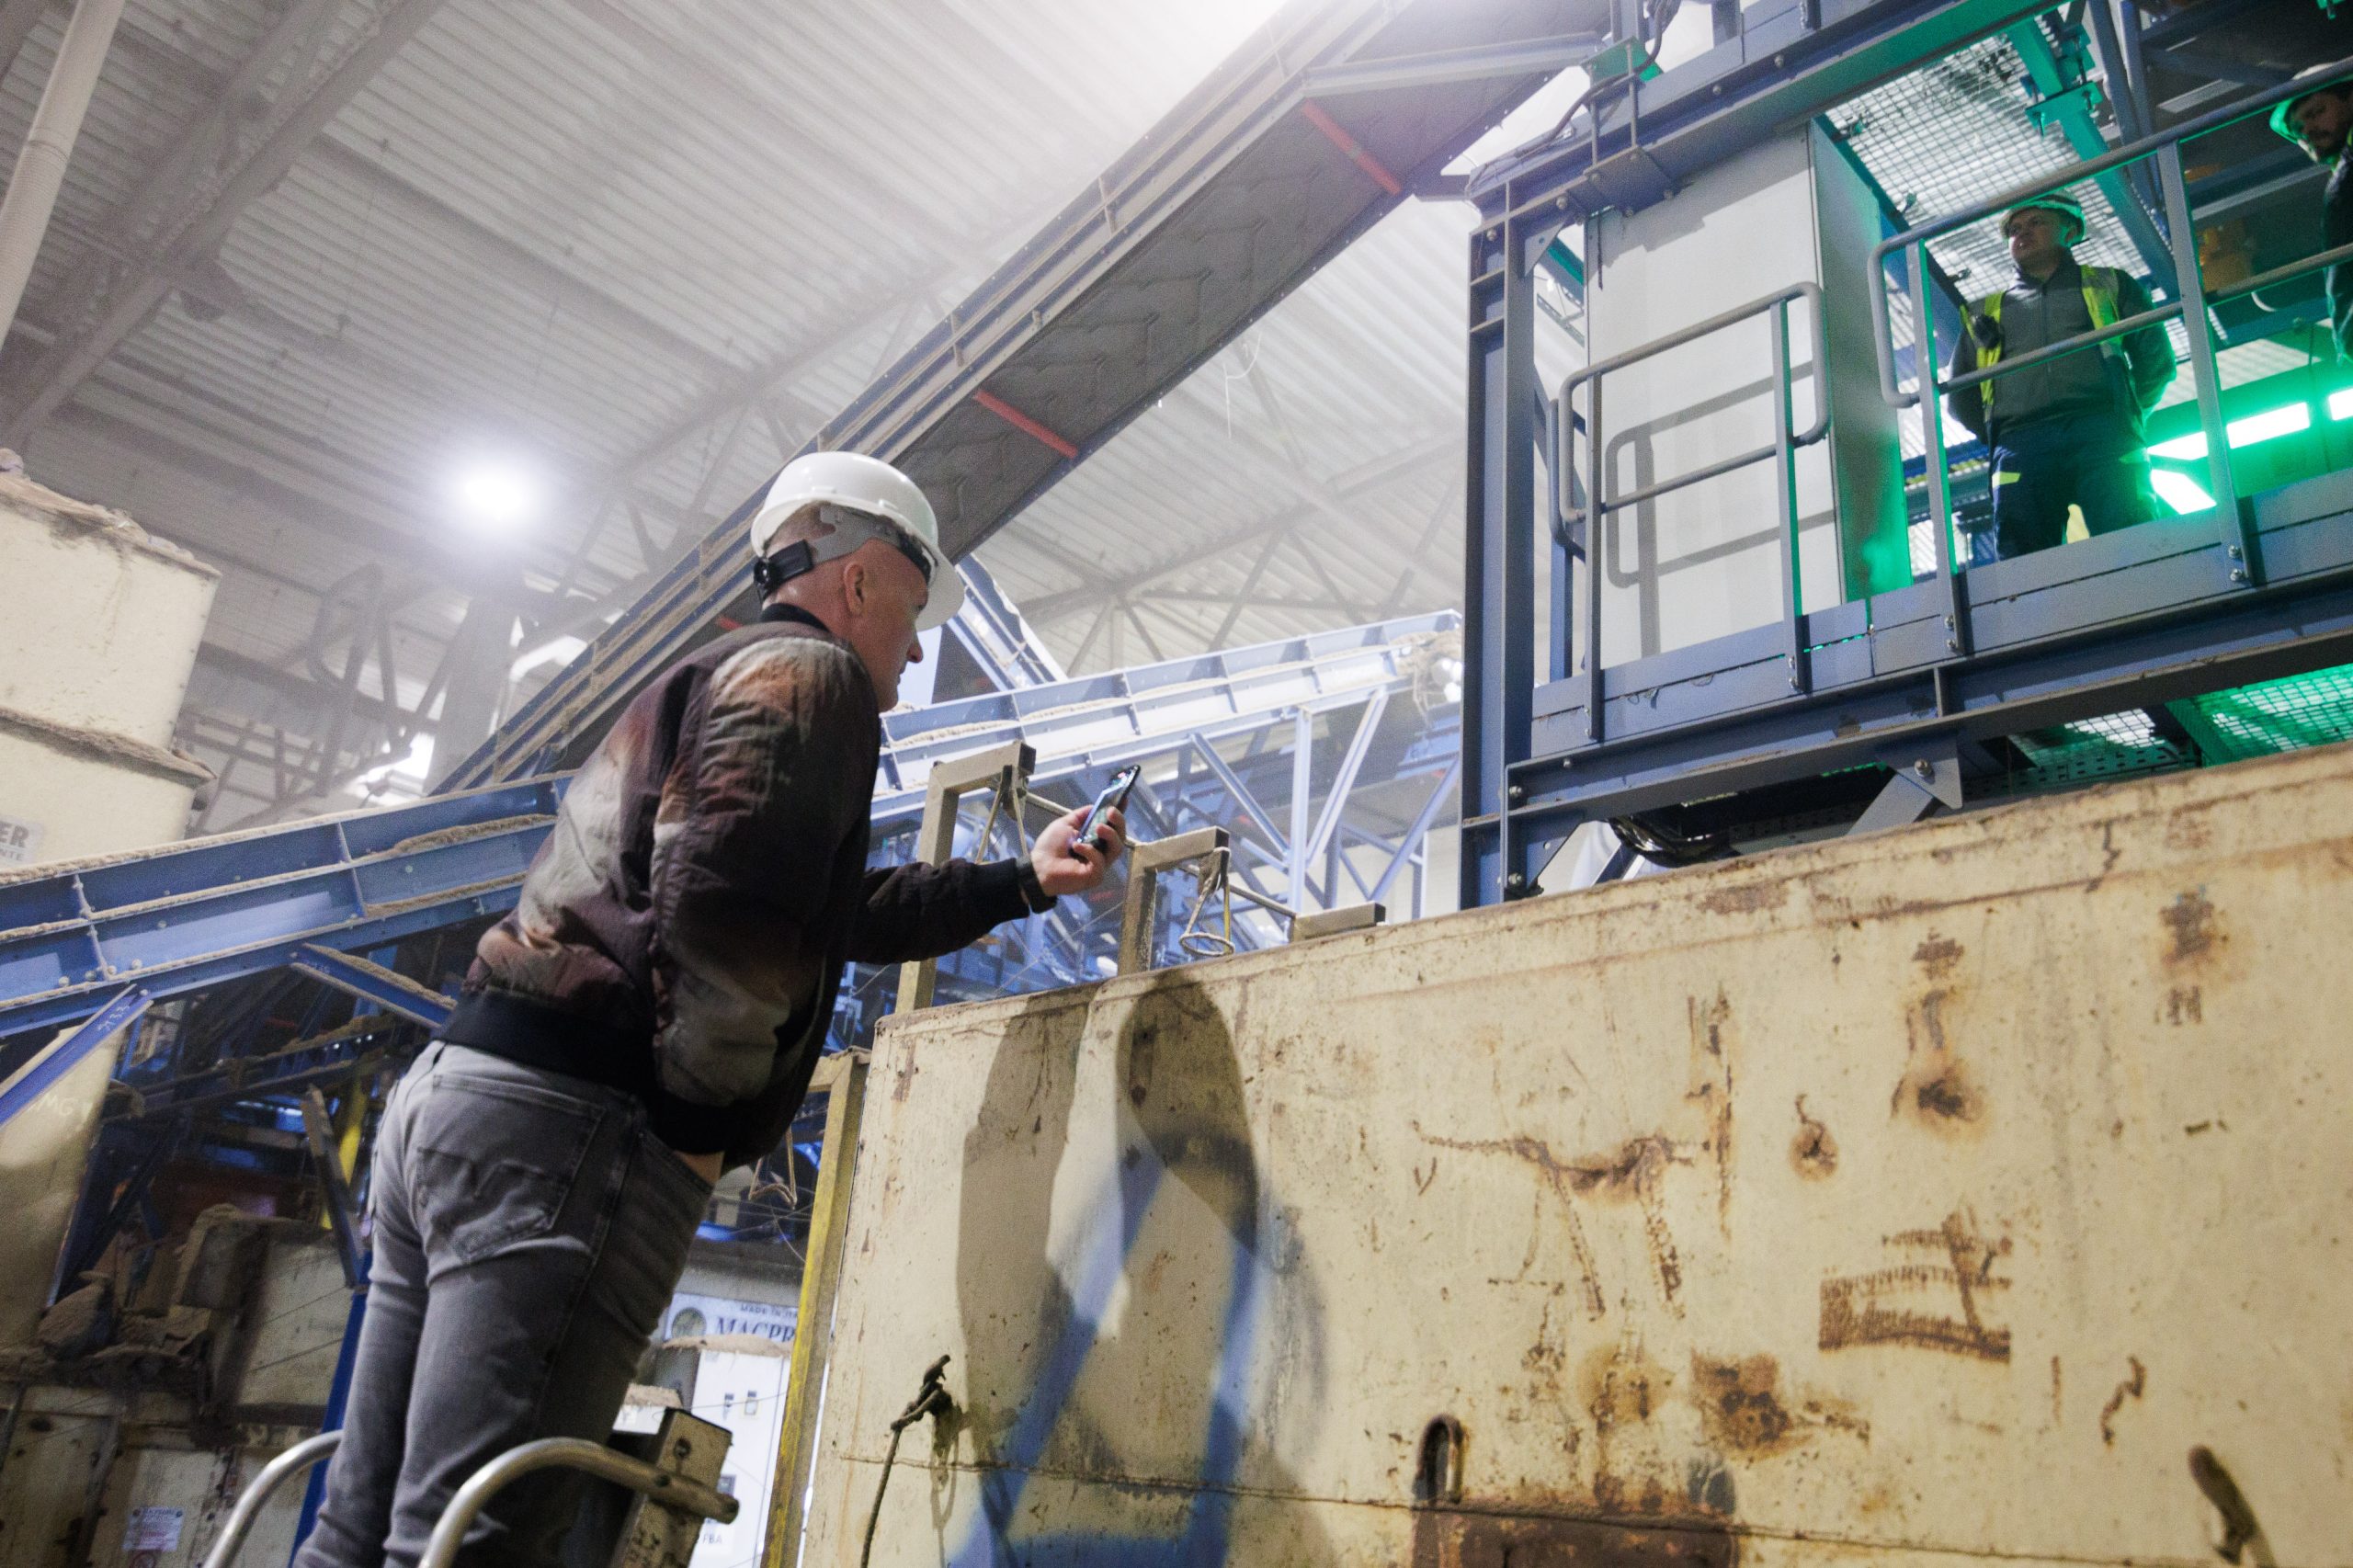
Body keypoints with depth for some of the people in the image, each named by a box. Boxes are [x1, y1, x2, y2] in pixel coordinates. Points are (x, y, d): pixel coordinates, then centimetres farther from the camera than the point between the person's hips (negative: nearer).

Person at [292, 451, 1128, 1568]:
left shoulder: (710, 677, 29)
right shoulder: (811, 671, -2)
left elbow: (842, 910, 39)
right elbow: (725, 906, -22)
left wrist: (1024, 881, 45)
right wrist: (704, 1124, -10)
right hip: (576, 1118, -10)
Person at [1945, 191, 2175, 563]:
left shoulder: (2108, 285, 26)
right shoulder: (1987, 311, 29)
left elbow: (2156, 358, 20)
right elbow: (1959, 397, 25)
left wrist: (2127, 415, 12)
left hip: (2102, 435, -1)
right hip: (2019, 446, 1)